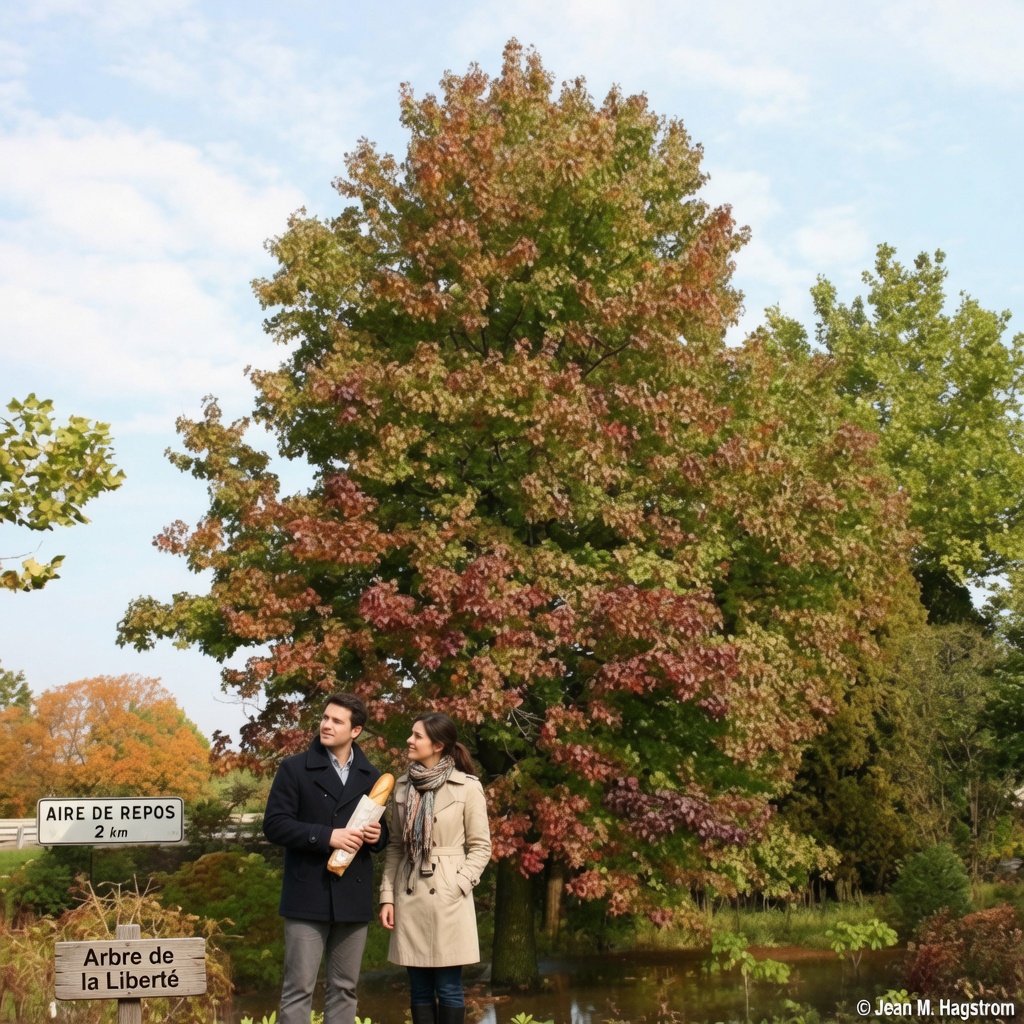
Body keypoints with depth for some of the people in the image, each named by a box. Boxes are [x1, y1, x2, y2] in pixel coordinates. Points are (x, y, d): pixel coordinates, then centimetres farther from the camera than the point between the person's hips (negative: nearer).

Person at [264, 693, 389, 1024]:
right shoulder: (294, 768, -1)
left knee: (344, 989, 10)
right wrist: (327, 836, -18)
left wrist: (377, 836, -5)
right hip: (308, 897, -4)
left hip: (353, 898, 4)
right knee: (299, 988, -3)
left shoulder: (372, 777, 11)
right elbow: (274, 824, -8)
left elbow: (385, 831, 19)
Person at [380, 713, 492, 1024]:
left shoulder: (467, 787, -6)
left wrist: (455, 888, -13)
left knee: (448, 988, 1)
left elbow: (480, 847, -3)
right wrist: (387, 896, 4)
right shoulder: (403, 787, 8)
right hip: (409, 897, 4)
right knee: (419, 989, 9)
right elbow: (395, 847, 11)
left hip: (446, 900, -4)